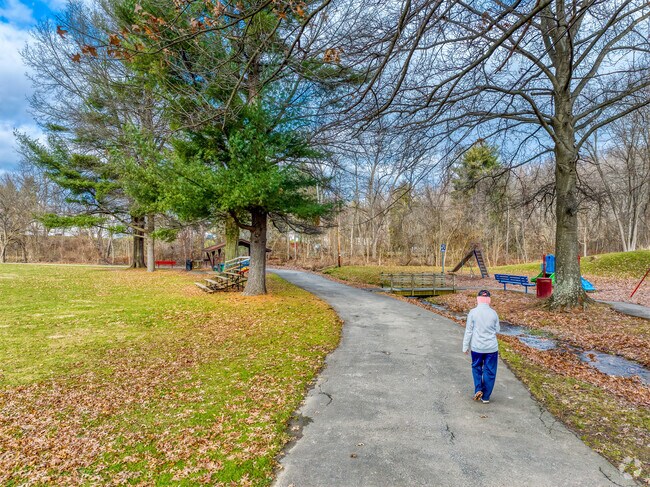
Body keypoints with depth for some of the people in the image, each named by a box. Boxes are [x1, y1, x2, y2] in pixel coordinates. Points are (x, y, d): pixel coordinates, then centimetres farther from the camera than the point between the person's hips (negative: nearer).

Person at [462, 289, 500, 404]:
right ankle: (486, 396, 19)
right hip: (491, 347, 1)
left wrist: (465, 346, 2)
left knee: (476, 368, 20)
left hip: (477, 347, -1)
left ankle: (478, 390, 8)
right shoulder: (493, 313, -5)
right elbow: (497, 330, 5)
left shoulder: (472, 312, -11)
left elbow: (468, 331, -7)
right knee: (489, 371, 12)